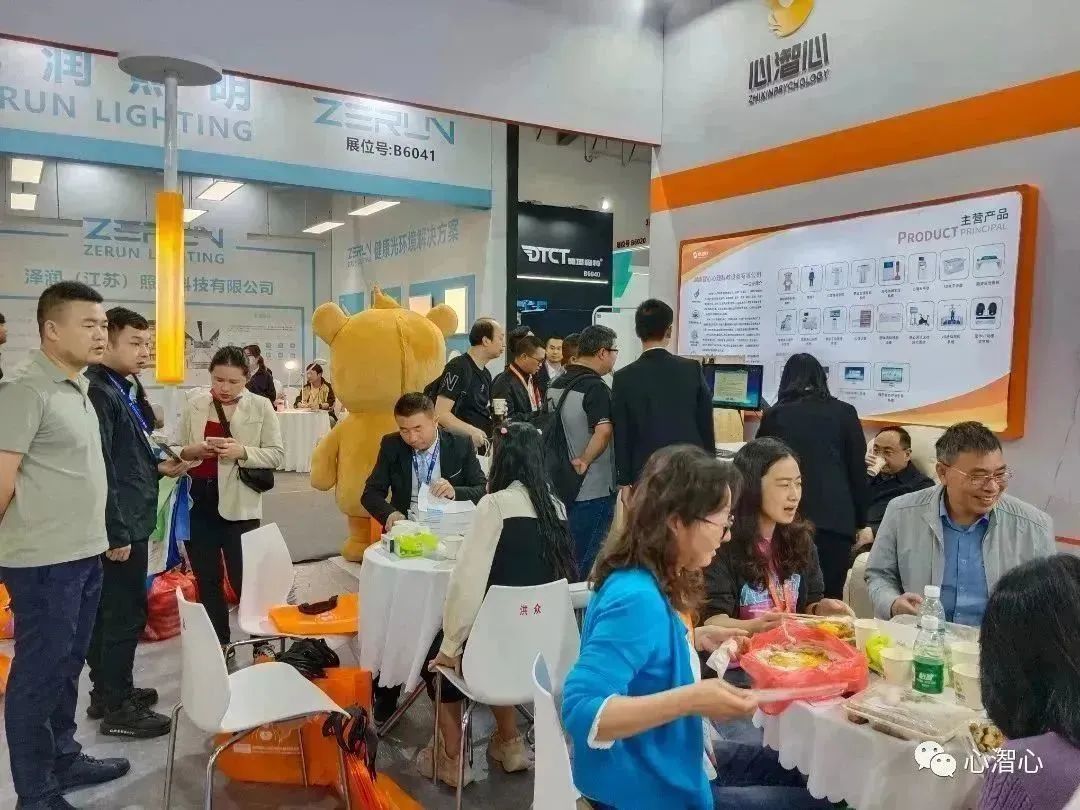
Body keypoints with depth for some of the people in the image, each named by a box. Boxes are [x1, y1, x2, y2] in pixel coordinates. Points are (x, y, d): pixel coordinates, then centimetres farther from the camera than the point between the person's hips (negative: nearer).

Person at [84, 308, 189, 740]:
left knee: (109, 611, 18)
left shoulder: (120, 390, 14)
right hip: (119, 526, -10)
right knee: (126, 613, -1)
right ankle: (117, 707, 11)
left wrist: (157, 466, 8)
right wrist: (116, 532, -22)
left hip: (129, 520, 10)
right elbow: (99, 467, -23)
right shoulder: (98, 392, -17)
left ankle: (107, 691, 30)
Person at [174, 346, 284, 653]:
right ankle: (218, 644, 28)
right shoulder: (193, 405, 5)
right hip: (198, 503, 3)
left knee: (244, 579, 4)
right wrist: (190, 451, -14)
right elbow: (176, 450, 8)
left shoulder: (261, 406, -3)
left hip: (239, 506, -3)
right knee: (207, 580, 13)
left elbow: (277, 454, -4)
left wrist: (243, 452, -20)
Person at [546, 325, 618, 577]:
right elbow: (603, 431, -31)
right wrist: (584, 461, -20)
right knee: (588, 562, 2)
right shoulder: (597, 388, -17)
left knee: (565, 556, 18)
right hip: (594, 488, -8)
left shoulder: (556, 385, 9)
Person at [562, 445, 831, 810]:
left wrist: (697, 639, 4)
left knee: (799, 772, 24)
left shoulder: (655, 582, -2)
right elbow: (580, 711, -35)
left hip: (672, 760, 9)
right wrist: (691, 700, -39)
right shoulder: (636, 598, -31)